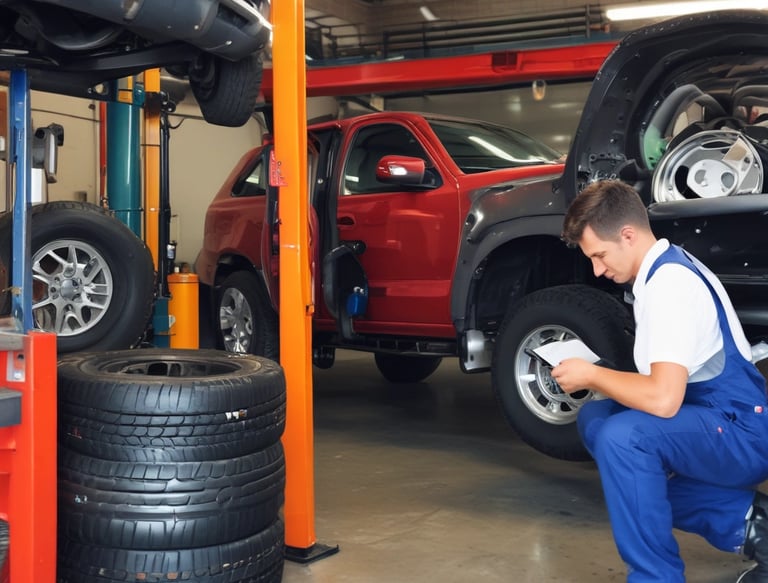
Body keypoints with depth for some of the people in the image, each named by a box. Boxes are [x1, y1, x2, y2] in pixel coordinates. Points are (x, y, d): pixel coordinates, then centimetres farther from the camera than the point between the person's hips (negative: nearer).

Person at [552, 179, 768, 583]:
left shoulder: (670, 284, -21)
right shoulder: (668, 266, 9)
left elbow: (663, 399, -30)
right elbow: (667, 382, 18)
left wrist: (590, 375, -14)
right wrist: (598, 377, 6)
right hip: (711, 419, 11)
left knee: (621, 436, -32)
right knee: (594, 418, 14)